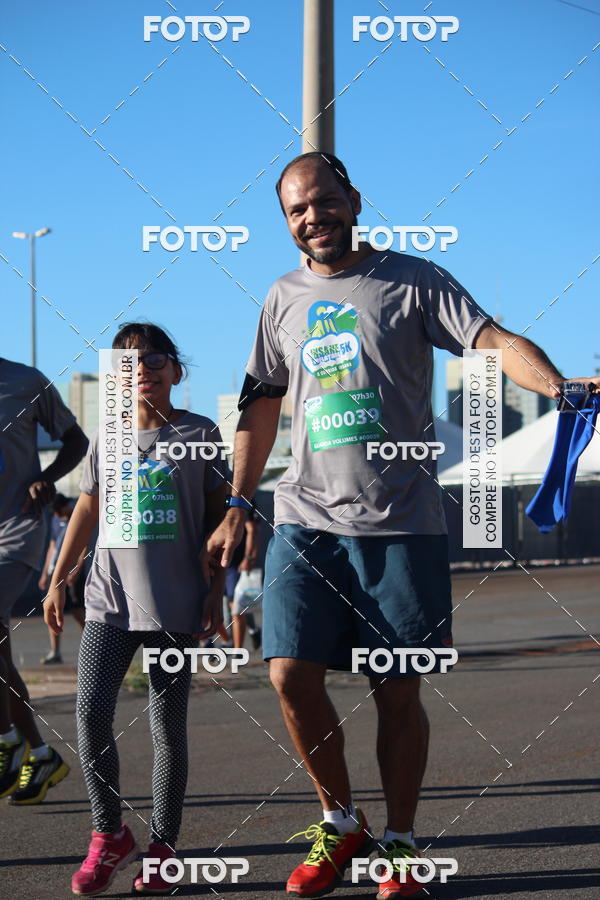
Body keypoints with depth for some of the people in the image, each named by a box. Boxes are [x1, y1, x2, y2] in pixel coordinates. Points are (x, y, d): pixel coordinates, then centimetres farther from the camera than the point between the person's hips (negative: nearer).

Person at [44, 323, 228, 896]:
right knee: (91, 710, -12)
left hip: (176, 604, -2)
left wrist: (216, 588, 2)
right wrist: (56, 581, 14)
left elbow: (218, 514, 6)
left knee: (168, 727, 2)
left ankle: (162, 847, 12)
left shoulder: (199, 434, 2)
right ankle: (108, 835, 2)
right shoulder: (107, 439, 9)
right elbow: (86, 512, 16)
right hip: (111, 596, 2)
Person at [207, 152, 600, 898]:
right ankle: (341, 822, 11)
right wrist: (237, 507, 16)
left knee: (398, 691, 0)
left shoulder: (410, 280, 1)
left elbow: (497, 341, -12)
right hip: (307, 520, 3)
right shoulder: (284, 299, 14)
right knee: (290, 674, -8)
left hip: (401, 522, -3)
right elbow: (261, 405, 21)